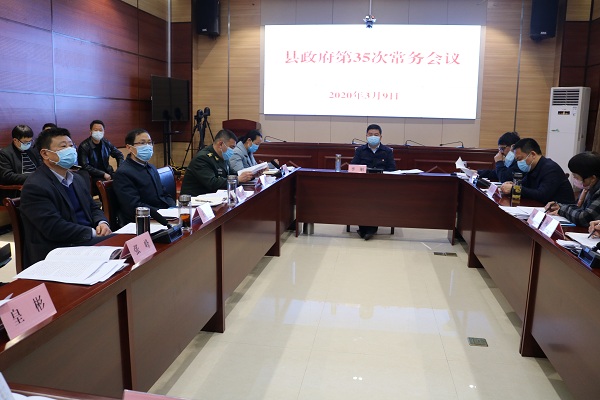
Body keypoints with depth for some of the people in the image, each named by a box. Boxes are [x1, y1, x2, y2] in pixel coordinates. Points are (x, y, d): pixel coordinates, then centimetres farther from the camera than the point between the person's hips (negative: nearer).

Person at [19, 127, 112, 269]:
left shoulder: (78, 180, 17)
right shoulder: (34, 187, -10)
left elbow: (93, 208, 21)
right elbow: (54, 228, -18)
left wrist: (102, 223, -2)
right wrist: (93, 233, -17)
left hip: (89, 240, 8)